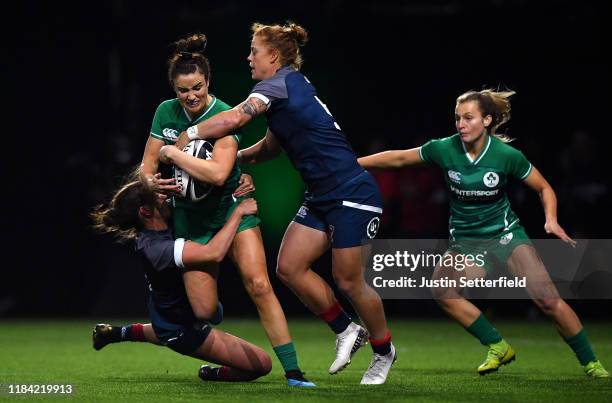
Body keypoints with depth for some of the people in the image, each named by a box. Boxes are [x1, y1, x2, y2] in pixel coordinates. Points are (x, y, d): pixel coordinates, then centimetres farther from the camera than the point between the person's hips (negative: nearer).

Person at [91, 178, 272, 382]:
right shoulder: (154, 248, -36)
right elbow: (213, 253, -47)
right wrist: (238, 212, -36)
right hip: (183, 330, -10)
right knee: (262, 364, -10)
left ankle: (120, 333, 45)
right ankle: (214, 374, 15)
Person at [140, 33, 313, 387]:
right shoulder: (166, 112, -4)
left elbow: (217, 173, -34)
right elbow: (148, 164, 2)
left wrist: (172, 152, -27)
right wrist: (151, 180, -21)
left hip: (232, 207, -3)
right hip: (190, 216, 3)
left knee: (259, 285, -16)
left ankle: (292, 370, -14)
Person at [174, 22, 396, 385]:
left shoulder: (283, 83, -14)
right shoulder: (290, 89, 15)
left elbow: (234, 118, -27)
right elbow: (269, 148, 26)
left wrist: (188, 136, -18)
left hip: (352, 193, -9)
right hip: (322, 198, 9)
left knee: (348, 281, -3)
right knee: (290, 267, 1)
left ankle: (384, 350, 17)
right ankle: (346, 331, 15)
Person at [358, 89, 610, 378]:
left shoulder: (507, 155, -15)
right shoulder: (444, 149, -12)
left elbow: (544, 188, -2)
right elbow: (399, 158, 2)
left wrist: (551, 220, -20)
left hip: (505, 232, -2)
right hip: (465, 240, 2)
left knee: (546, 298, -16)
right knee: (441, 290, -25)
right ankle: (498, 348, -9)